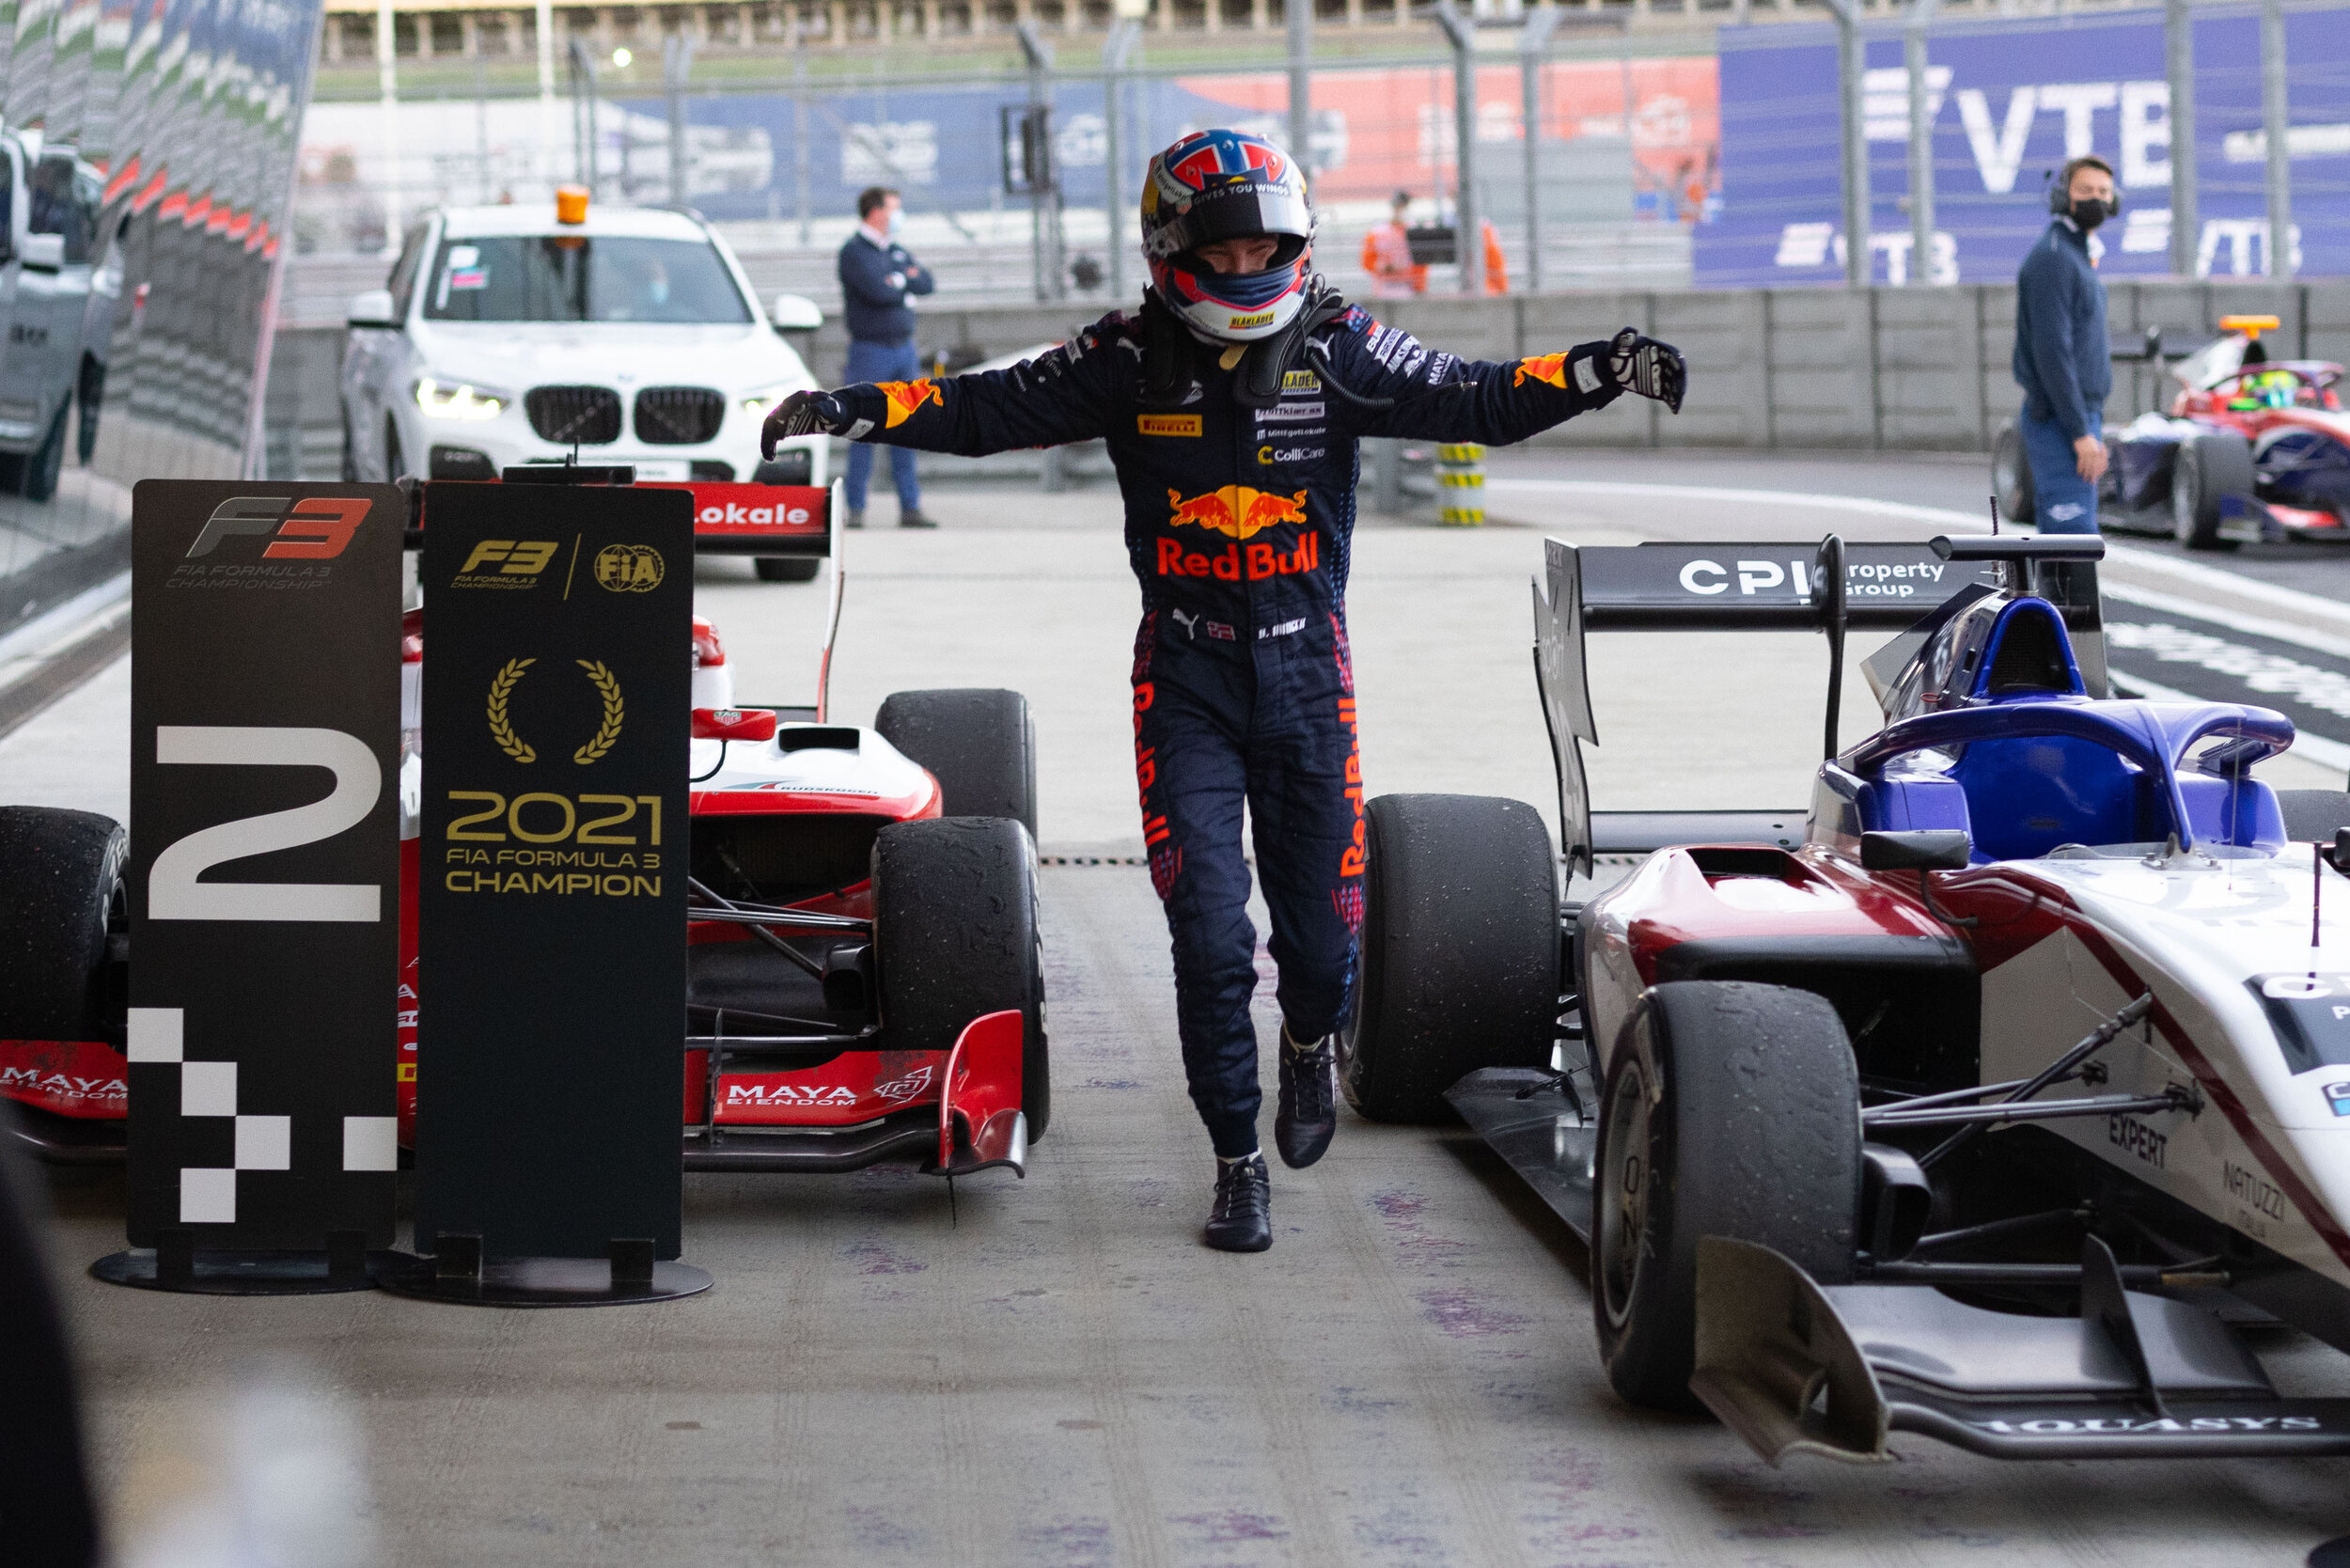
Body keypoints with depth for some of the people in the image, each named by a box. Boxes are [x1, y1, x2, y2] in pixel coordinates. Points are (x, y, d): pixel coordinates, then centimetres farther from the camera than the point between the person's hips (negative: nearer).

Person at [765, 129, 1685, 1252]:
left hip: (1306, 664, 1)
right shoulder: (1132, 359, -1)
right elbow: (986, 410, 0)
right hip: (1185, 673, -1)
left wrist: (1594, 374, -18)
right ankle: (1238, 1164, 5)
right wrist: (850, 410, -10)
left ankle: (1311, 1047, 41)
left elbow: (1473, 402, -4)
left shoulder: (1337, 348, -1)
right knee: (1209, 936, -8)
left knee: (1320, 926, 5)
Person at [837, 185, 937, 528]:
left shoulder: (897, 252, 16)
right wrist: (907, 284, -2)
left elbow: (927, 284, 6)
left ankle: (910, 508, 7)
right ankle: (856, 509, -2)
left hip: (904, 349, 7)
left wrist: (898, 280, -10)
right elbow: (878, 292, -20)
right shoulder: (853, 252, -7)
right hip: (870, 350, -7)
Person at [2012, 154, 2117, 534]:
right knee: (2076, 536, -15)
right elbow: (2050, 353, -21)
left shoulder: (2076, 259, 18)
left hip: (2079, 419, 10)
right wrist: (2081, 434, -23)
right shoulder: (2051, 258, -14)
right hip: (2060, 421, -10)